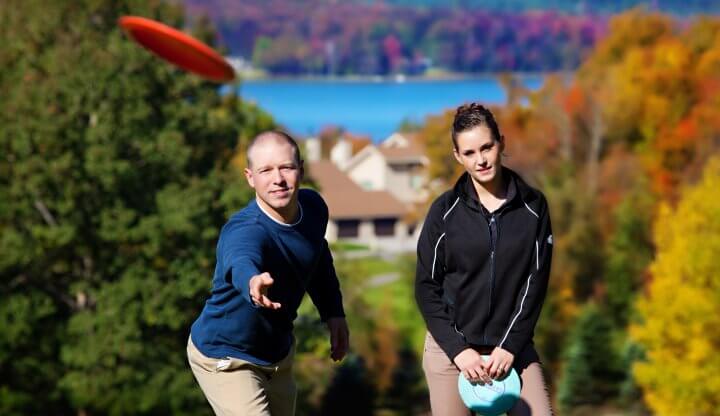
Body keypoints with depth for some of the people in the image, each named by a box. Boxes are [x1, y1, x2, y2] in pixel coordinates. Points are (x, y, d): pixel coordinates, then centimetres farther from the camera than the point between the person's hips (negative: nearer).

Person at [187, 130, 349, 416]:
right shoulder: (243, 231, -34)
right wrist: (253, 283, -81)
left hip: (278, 352, 7)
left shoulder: (313, 207, -11)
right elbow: (241, 264, -59)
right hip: (226, 360, -7)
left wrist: (333, 312, 6)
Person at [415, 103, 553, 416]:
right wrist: (458, 349, -9)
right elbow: (426, 286, 0)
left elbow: (535, 282, 0)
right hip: (450, 347, -1)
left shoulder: (533, 206, 1)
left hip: (512, 345, 1)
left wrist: (510, 345, -8)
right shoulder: (445, 210, -2)